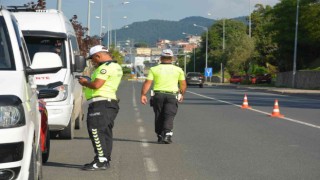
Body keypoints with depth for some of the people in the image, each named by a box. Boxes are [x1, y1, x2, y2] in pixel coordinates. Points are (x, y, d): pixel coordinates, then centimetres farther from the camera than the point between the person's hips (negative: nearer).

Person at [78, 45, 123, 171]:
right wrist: (88, 81, 15)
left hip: (101, 103, -11)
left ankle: (101, 160, -14)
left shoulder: (105, 67, -13)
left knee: (96, 131, -11)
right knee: (105, 132, 13)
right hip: (110, 102, 11)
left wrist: (85, 83, -3)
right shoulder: (116, 67, 20)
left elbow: (96, 85, -21)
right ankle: (105, 160, 17)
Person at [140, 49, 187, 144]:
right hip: (172, 96, -1)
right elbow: (183, 84, 10)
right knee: (169, 116, -5)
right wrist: (181, 94, 24)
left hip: (158, 95, 1)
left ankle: (160, 137, 17)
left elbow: (147, 82, -5)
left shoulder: (154, 69, 3)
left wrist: (143, 95, -5)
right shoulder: (178, 70, 6)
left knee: (159, 117, 11)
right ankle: (167, 134, -23)